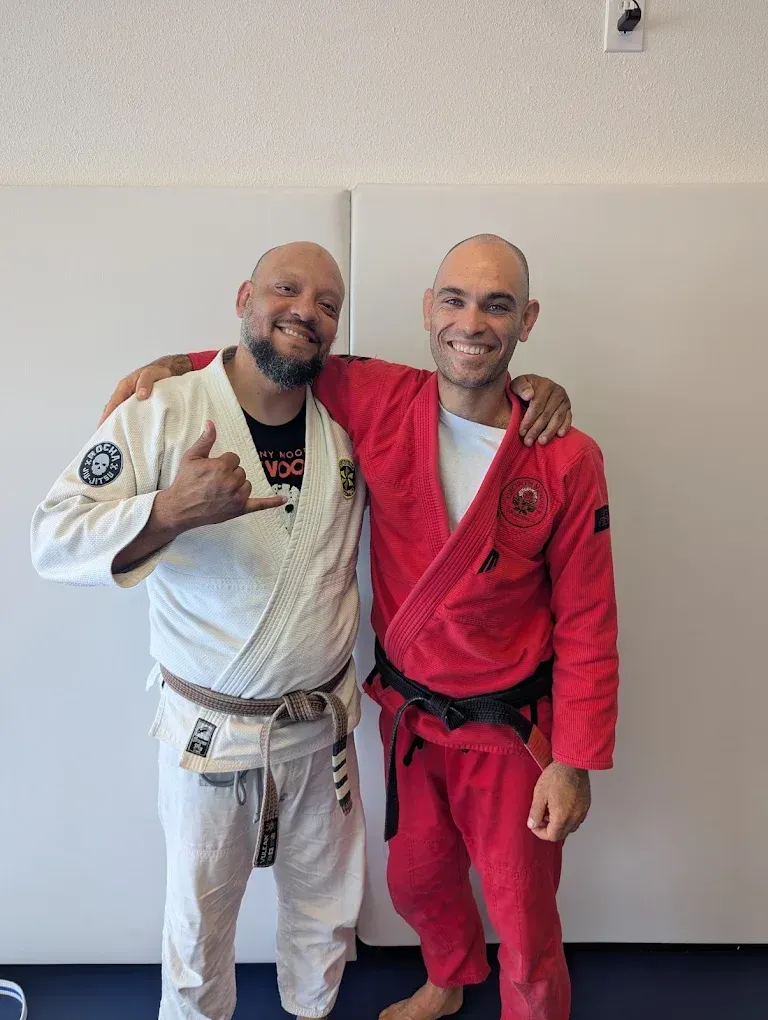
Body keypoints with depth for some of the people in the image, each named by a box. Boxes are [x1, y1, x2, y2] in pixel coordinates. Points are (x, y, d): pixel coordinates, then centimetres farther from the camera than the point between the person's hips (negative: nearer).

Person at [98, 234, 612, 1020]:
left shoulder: (567, 460, -17)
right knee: (417, 881, 28)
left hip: (511, 730, -3)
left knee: (526, 931, 14)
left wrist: (575, 763, -10)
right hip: (409, 712, 4)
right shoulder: (377, 404, -12)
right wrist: (177, 364, -2)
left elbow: (586, 621, -11)